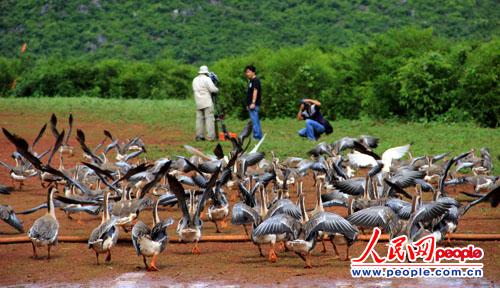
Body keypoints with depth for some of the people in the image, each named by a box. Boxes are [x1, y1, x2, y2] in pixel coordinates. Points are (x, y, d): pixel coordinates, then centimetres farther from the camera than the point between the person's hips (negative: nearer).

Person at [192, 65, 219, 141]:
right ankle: (210, 136, -13)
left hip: (198, 103, 6)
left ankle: (199, 136, 6)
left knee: (199, 118, 9)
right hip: (207, 103, -6)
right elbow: (213, 89, -13)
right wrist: (217, 89, 7)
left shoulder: (195, 80, 14)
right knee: (209, 118, -7)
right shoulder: (207, 79, -8)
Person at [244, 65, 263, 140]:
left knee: (254, 120, -12)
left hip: (254, 105, -10)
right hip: (250, 105, 10)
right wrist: (248, 104, 22)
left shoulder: (255, 80, -10)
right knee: (255, 120, 12)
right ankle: (259, 136, 15)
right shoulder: (251, 81, 20)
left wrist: (253, 103, -26)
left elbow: (255, 91, -19)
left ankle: (257, 136, -13)